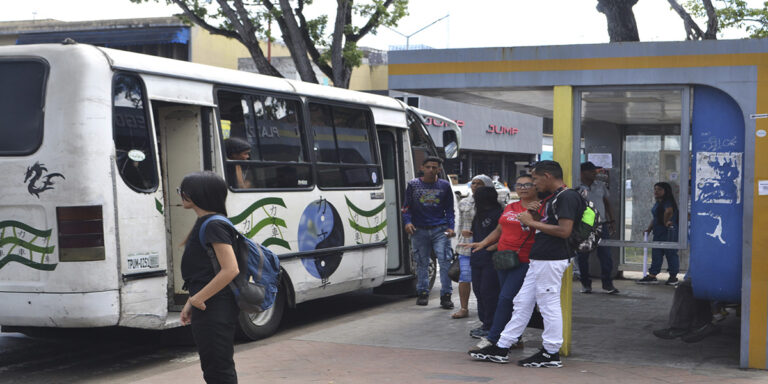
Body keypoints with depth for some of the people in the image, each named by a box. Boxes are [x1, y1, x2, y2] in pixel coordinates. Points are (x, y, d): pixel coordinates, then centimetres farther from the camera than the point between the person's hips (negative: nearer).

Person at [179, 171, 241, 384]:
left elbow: (230, 269, -25)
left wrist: (198, 298, -19)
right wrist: (190, 302, 16)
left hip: (215, 309, -11)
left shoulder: (214, 225, -17)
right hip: (206, 310, 11)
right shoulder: (202, 224, 15)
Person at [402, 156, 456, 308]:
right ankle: (422, 292, 19)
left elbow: (449, 209, 13)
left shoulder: (444, 186, 9)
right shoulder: (413, 185, 8)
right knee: (422, 262, 6)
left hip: (440, 229, 0)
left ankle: (446, 295, -3)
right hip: (419, 230, 0)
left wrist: (450, 227, 1)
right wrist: (407, 221, -6)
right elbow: (407, 206, 10)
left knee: (445, 261, -8)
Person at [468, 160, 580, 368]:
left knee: (549, 305, -3)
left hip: (551, 261, -11)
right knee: (522, 303, 12)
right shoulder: (552, 198, 19)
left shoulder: (567, 197, -12)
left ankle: (551, 354, 7)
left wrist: (533, 223, -14)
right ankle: (501, 348, 18)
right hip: (539, 260, 11)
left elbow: (565, 231, -21)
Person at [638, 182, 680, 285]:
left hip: (669, 233, -10)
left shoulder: (668, 202, -15)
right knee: (656, 254, 9)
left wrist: (666, 222, -24)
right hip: (658, 233, 10)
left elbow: (669, 211, -36)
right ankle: (652, 276, 12)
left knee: (671, 253, 0)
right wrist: (649, 228, 17)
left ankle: (673, 277, 7)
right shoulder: (657, 203, 17)